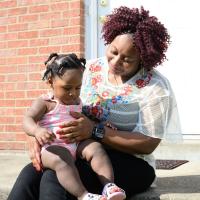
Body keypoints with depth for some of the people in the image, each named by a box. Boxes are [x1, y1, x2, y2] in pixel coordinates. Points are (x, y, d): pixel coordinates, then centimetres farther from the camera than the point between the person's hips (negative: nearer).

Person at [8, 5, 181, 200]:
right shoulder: (92, 69, 6)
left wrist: (95, 131, -23)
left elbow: (147, 144, -13)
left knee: (55, 180, -31)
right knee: (29, 174, -26)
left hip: (129, 162, -4)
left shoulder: (155, 87, -10)